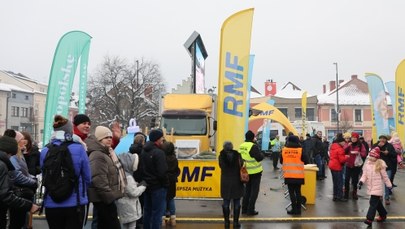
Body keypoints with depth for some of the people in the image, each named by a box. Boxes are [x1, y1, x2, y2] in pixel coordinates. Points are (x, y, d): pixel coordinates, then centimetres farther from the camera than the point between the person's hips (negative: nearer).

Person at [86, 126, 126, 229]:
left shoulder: (106, 153, 18)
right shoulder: (97, 155, -17)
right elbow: (99, 180, -26)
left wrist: (111, 195, 23)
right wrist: (109, 196, -22)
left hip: (104, 198, 11)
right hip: (104, 199, -11)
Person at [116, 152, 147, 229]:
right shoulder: (128, 177, -24)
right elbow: (134, 192, -22)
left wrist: (137, 185, 3)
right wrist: (143, 186, -9)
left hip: (125, 206, 9)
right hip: (129, 207, -9)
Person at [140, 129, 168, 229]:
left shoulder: (143, 152, 8)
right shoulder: (159, 152, -18)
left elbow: (141, 169, 11)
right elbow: (162, 172, -22)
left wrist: (145, 181, 14)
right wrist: (166, 184, -8)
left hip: (147, 185, 8)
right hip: (158, 186, -8)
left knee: (147, 211, 17)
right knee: (157, 212, -1)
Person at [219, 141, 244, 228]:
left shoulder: (221, 156, -7)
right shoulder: (237, 155, -9)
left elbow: (221, 166, 3)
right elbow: (241, 166, -4)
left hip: (225, 182, 1)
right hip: (237, 182, -1)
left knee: (226, 202, 11)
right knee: (236, 203, 9)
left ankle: (227, 222, 16)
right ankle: (235, 222, 13)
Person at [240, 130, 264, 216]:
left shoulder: (241, 146, 4)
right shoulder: (253, 146, -19)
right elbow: (259, 158, -20)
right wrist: (262, 154, -1)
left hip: (246, 171, 7)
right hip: (255, 171, -7)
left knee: (247, 190, 19)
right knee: (254, 191, 3)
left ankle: (244, 208, 22)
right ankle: (250, 210, 3)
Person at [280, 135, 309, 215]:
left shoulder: (284, 150, -3)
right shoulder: (300, 150, -10)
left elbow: (281, 161, 10)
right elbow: (306, 161, -3)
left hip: (288, 175, 0)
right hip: (298, 175, 0)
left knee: (291, 192, 8)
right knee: (298, 192, 12)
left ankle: (294, 209, 7)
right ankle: (298, 209, 16)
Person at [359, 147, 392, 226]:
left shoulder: (380, 165, -10)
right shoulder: (367, 164, 3)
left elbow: (385, 176, -3)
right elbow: (364, 174, 4)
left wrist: (389, 185, 3)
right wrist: (361, 181, -11)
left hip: (377, 187, -6)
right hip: (370, 187, 6)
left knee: (373, 203, -11)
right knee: (377, 202, 19)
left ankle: (369, 219, -14)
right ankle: (383, 215, 38)